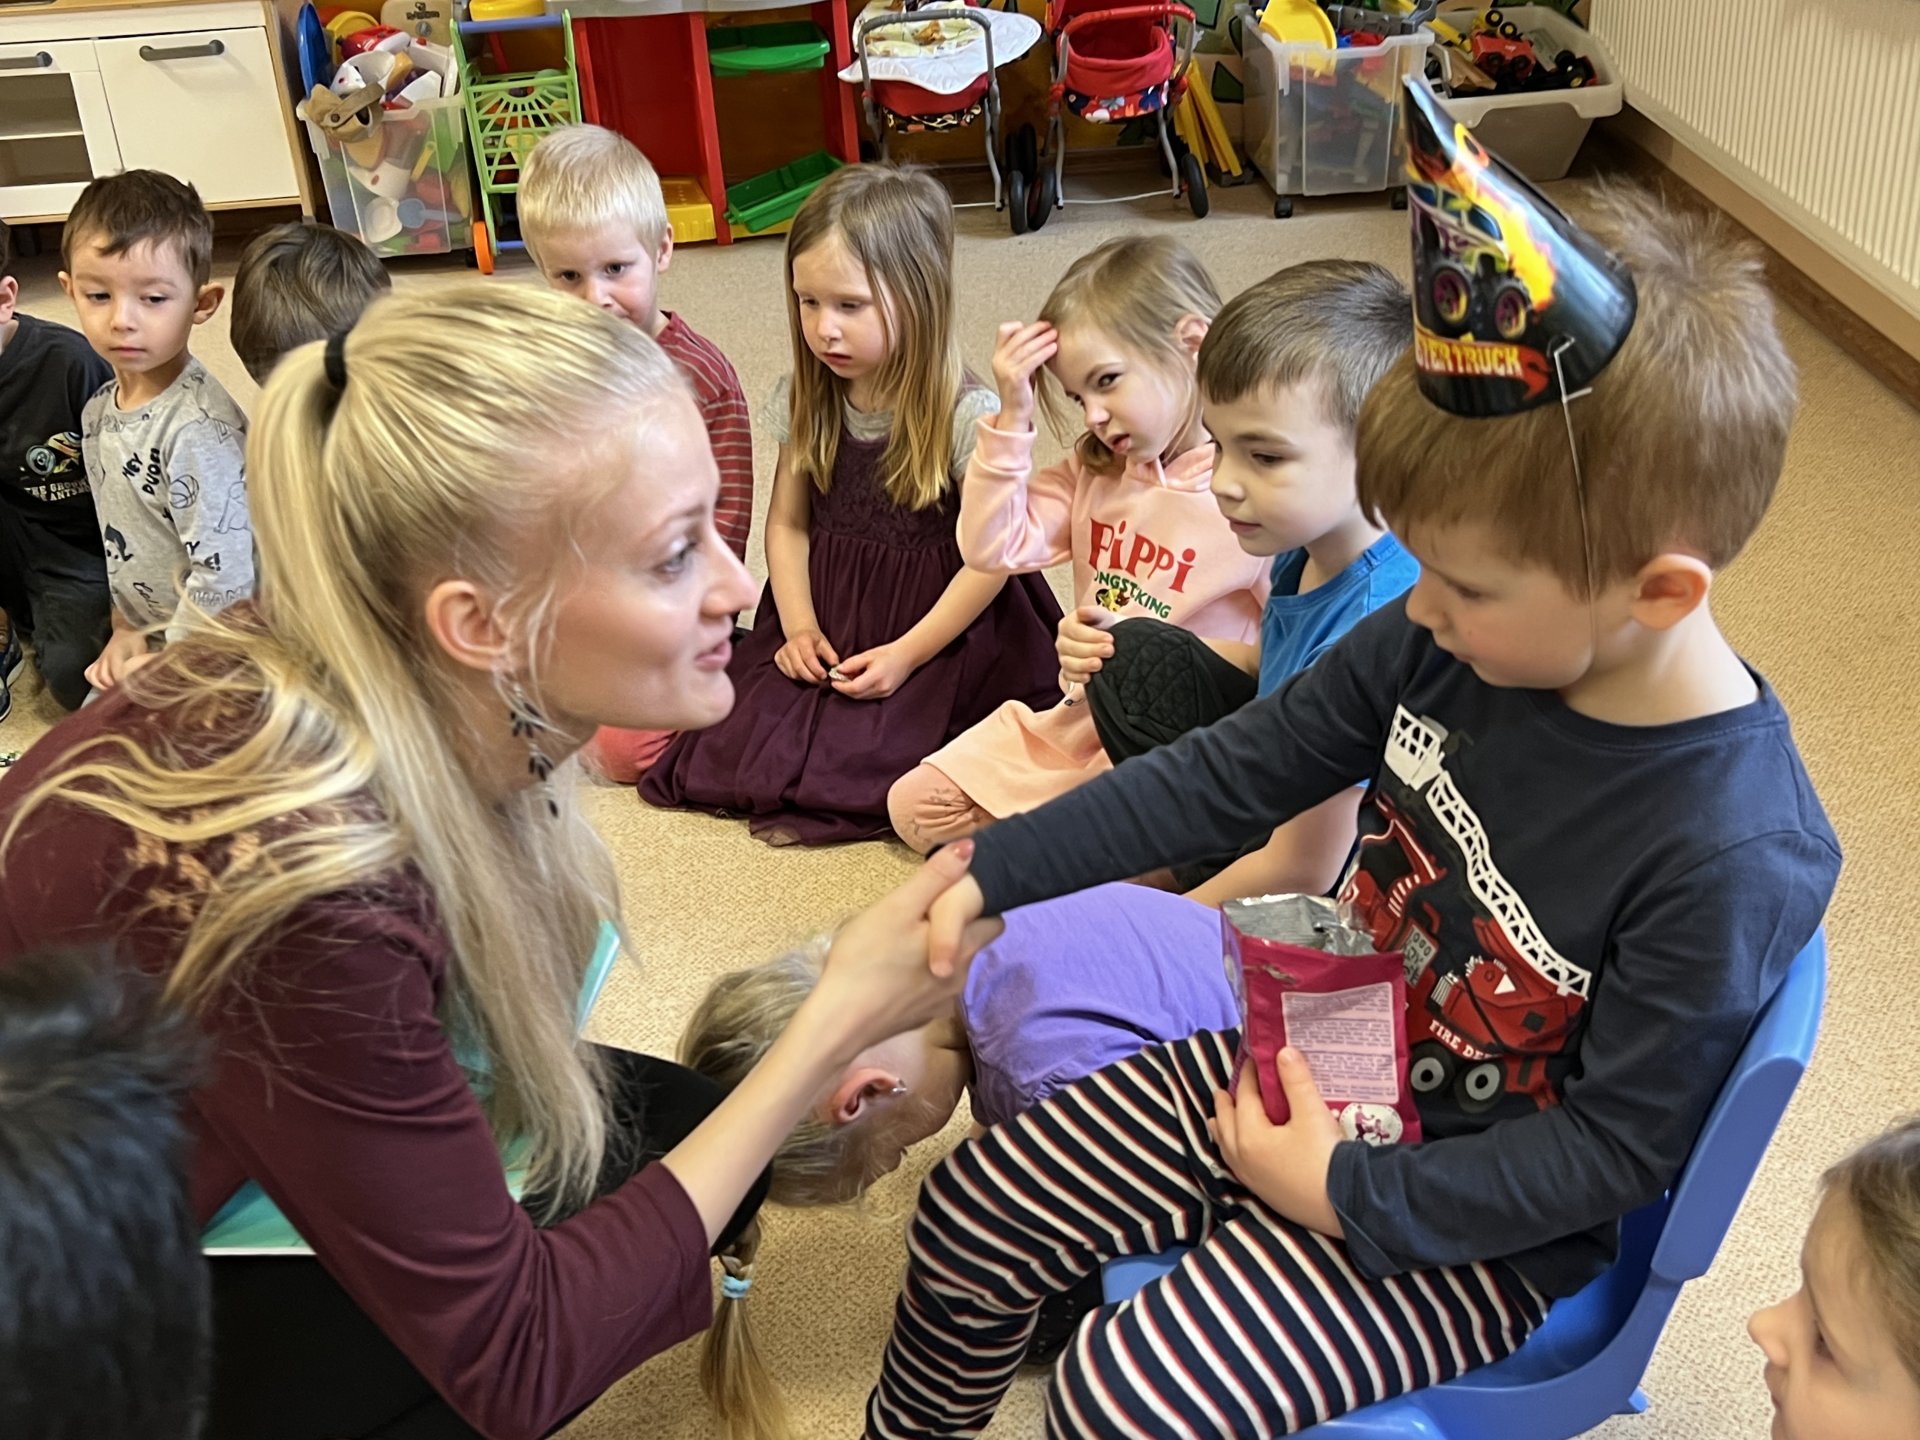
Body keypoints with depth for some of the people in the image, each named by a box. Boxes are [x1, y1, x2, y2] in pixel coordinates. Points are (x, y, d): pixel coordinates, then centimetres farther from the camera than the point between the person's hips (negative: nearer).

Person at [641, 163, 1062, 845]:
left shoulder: (967, 414, -15)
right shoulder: (804, 400, 1)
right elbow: (788, 522, 9)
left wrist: (906, 653, -14)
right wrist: (798, 624, -6)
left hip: (940, 623, -5)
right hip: (826, 615, 5)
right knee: (743, 727, -14)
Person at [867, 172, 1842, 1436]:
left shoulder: (1738, 856, -29)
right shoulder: (1446, 643, -13)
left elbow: (1618, 1145, -19)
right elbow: (1232, 773, -2)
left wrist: (1348, 1194, -19)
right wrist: (986, 874, -3)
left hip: (1470, 1221, -6)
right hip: (1319, 1067, 6)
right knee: (972, 1214, 5)